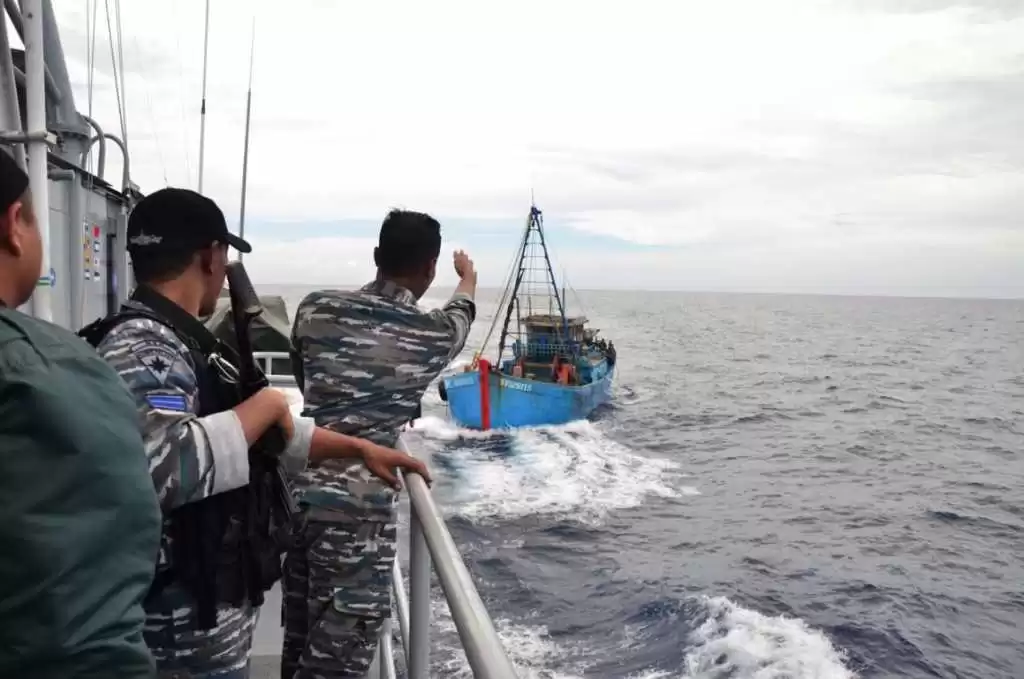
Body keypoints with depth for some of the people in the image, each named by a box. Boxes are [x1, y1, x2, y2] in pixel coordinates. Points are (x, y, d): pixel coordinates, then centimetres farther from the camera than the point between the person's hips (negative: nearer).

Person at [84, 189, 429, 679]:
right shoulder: (140, 346, -21)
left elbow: (266, 433, 18)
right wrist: (267, 404, -24)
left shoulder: (177, 342, 10)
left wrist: (358, 448, 17)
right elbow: (164, 464, -39)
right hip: (184, 629, -9)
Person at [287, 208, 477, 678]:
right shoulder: (433, 335, -4)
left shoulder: (315, 308, 3)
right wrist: (468, 276, 44)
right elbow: (462, 313, 21)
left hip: (297, 494, 6)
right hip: (355, 509, -6)